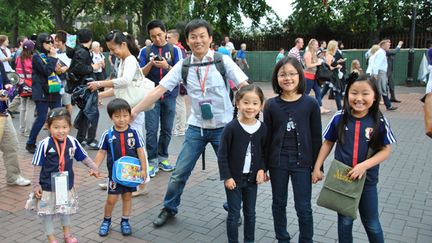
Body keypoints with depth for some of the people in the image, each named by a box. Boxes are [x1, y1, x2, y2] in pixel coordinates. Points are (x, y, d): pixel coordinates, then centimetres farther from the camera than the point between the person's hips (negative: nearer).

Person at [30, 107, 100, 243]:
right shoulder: (44, 144, -18)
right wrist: (36, 185, -9)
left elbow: (84, 157, 4)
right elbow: (37, 166, -10)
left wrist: (94, 168, -6)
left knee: (66, 211, 22)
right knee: (47, 213, 10)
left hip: (67, 185, 4)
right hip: (48, 186, -3)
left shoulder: (73, 142, -8)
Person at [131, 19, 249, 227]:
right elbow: (158, 90, -5)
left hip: (223, 126, -1)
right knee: (179, 173, 6)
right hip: (196, 127, 2)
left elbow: (245, 88, -13)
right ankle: (169, 208, 31)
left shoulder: (223, 61, -9)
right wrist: (134, 111, -7)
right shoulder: (183, 66, -3)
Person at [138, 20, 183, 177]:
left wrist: (167, 66, -20)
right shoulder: (145, 51, 5)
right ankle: (152, 160, 6)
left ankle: (162, 157, 22)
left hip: (169, 95, 1)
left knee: (167, 129, 8)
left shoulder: (175, 50, 3)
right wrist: (150, 64, -16)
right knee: (151, 129, -3)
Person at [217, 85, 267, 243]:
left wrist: (262, 169, -7)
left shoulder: (262, 128, -5)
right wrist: (226, 177, -12)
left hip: (252, 179, 4)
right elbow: (222, 155, -11)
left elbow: (264, 152, 7)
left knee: (250, 213, 18)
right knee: (234, 215, 8)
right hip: (233, 179, -4)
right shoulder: (231, 128, -17)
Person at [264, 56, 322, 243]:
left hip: (302, 163, -1)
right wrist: (263, 166, 1)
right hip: (277, 162, 2)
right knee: (278, 204, 15)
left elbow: (316, 137, -2)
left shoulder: (311, 103, -7)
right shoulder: (271, 105, -4)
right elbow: (267, 137, 0)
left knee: (303, 208, 7)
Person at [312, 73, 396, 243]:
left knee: (371, 223, 17)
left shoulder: (379, 122, -12)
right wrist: (317, 167, 0)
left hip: (367, 180, 0)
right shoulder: (339, 118, -9)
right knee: (344, 221, 17)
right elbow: (328, 143, 2)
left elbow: (386, 150, -8)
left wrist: (364, 166, -21)